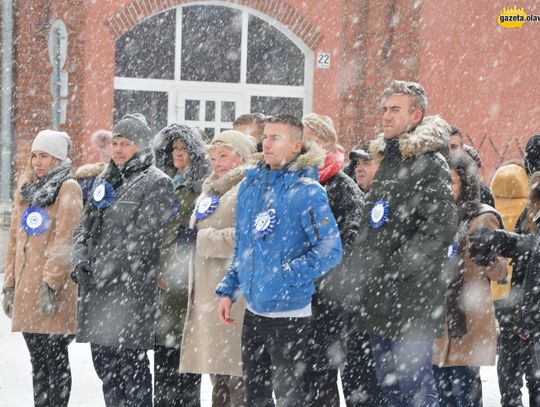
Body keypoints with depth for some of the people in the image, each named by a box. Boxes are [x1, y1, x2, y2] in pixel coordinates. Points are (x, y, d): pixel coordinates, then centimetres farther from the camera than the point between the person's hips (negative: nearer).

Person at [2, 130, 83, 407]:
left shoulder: (68, 189, -4)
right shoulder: (26, 191, 20)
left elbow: (63, 240, -12)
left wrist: (51, 284, -19)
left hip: (54, 290, -7)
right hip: (26, 287, 7)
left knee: (54, 359, -6)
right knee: (38, 360, 9)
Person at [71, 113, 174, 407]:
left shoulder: (156, 183, -5)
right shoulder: (104, 181, 18)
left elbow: (143, 237, -14)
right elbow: (85, 226, 17)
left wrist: (102, 270, -16)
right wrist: (80, 263, -2)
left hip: (131, 288, -8)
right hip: (96, 289, 8)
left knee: (131, 363, -7)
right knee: (104, 361, 12)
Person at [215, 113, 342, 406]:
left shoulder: (307, 191, -13)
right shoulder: (250, 185, 8)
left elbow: (331, 250, -18)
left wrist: (285, 275, -20)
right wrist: (227, 290, 12)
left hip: (289, 313, -7)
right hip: (253, 310, 7)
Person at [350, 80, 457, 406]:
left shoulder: (429, 163, -11)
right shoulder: (388, 161, 18)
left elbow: (442, 229, -20)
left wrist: (393, 268, -20)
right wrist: (363, 267, 15)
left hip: (412, 300, -9)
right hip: (381, 302, 9)